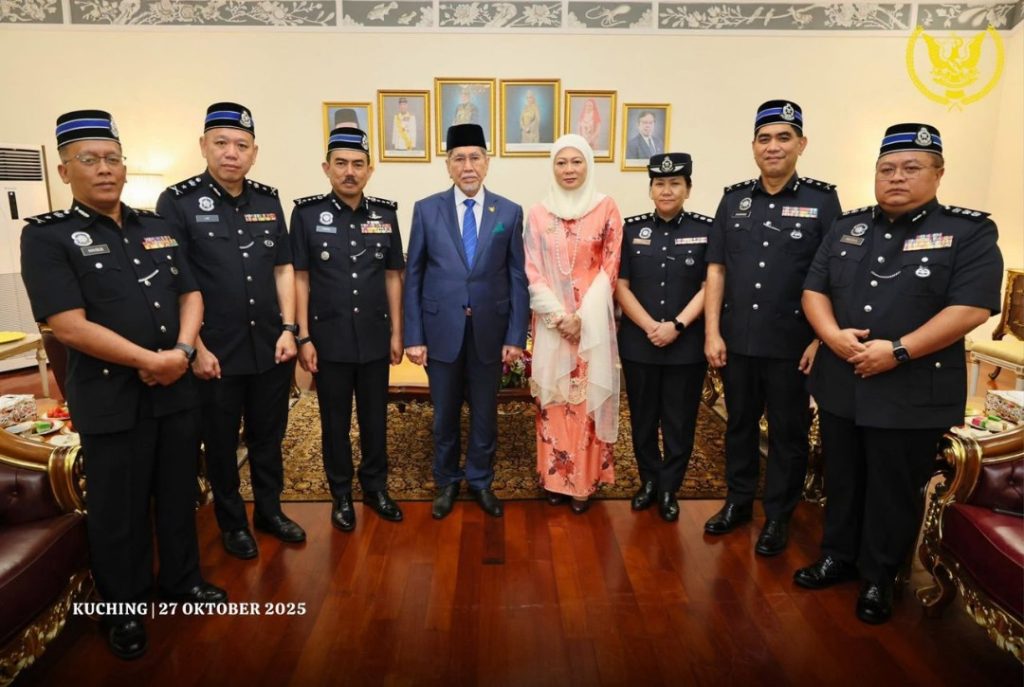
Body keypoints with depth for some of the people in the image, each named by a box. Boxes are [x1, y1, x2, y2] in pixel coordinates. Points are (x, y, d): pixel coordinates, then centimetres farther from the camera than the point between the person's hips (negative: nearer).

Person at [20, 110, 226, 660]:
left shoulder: (157, 228, 9)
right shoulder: (47, 237, -7)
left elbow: (190, 293, 8)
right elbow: (71, 326, -16)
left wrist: (182, 351, -10)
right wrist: (150, 361, -16)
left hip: (178, 389, 5)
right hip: (110, 400, -4)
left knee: (179, 493, 17)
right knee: (118, 509, 10)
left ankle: (182, 580, 37)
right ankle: (122, 609, 30)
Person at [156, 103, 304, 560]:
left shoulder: (268, 200, 5)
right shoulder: (178, 202, -7)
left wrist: (288, 329, 1)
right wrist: (195, 347, -11)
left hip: (271, 348, 4)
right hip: (215, 352, -3)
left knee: (269, 435, 16)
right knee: (221, 443, 12)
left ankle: (270, 510, 35)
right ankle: (232, 522, 31)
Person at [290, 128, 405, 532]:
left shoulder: (385, 215, 2)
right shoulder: (306, 213, -4)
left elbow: (393, 277, 7)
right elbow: (300, 279, -3)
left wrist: (396, 332, 5)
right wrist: (304, 337, -6)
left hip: (375, 338, 2)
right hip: (329, 339, -2)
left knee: (375, 418, 13)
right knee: (334, 422, 11)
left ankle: (375, 487, 32)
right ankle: (341, 495, 28)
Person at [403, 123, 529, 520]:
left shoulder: (510, 212, 1)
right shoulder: (426, 209, 0)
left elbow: (518, 278, 1)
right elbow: (413, 276, 0)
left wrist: (516, 336, -4)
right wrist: (413, 336, -4)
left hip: (489, 331, 0)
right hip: (441, 330, 0)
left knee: (485, 413, 12)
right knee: (445, 414, 13)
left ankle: (480, 481, 32)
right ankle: (447, 482, 33)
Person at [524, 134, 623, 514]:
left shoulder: (606, 208, 0)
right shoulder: (538, 213, 4)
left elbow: (610, 267, -2)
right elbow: (532, 271, 1)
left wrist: (584, 315, -11)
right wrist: (559, 315, -10)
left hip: (592, 319, -1)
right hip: (551, 319, 1)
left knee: (589, 397, 3)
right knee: (553, 398, 6)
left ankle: (585, 480, 16)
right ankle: (555, 476, 20)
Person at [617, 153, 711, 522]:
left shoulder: (707, 229, 0)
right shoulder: (631, 229, 4)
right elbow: (621, 286, -1)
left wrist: (677, 325, -15)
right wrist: (650, 326, -12)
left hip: (687, 345, -1)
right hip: (638, 343, 2)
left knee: (679, 422, 8)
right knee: (643, 418, 12)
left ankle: (669, 489, 25)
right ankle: (649, 481, 31)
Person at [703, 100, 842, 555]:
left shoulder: (822, 200, -2)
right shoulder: (734, 199, 6)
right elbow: (716, 270, 5)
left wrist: (822, 340, -10)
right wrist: (712, 333, -1)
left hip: (792, 345, -2)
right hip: (737, 341, 3)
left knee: (788, 432, 9)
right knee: (739, 424, 15)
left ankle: (778, 516, 25)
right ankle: (738, 501, 33)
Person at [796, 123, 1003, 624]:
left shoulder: (969, 233, -5)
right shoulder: (847, 228, 9)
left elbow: (971, 309, -15)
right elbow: (814, 289, 7)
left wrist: (898, 350, -22)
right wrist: (832, 335, -12)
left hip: (913, 393, -4)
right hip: (840, 385, 4)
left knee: (894, 493, 9)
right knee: (841, 482, 17)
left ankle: (878, 578, 27)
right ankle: (838, 558, 35)